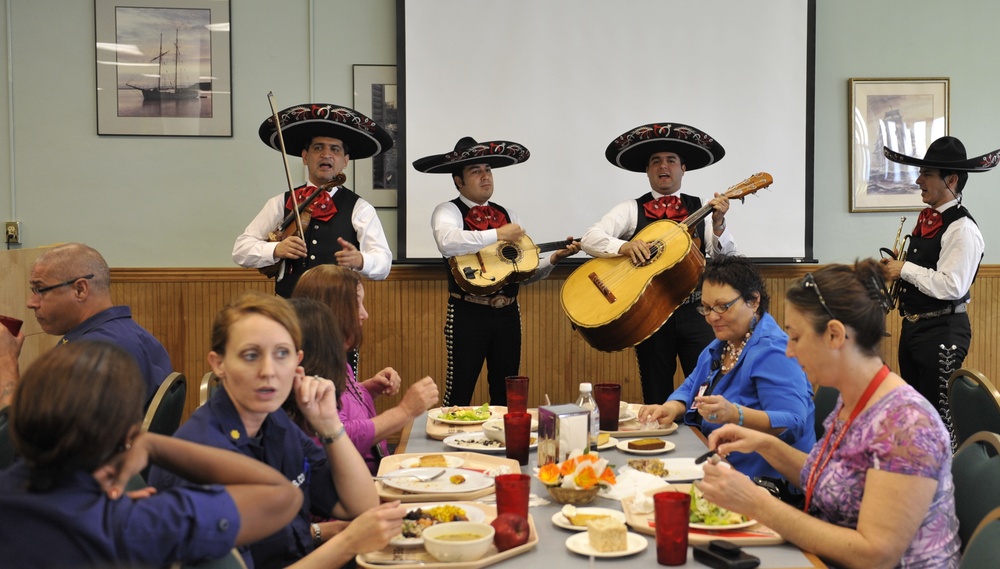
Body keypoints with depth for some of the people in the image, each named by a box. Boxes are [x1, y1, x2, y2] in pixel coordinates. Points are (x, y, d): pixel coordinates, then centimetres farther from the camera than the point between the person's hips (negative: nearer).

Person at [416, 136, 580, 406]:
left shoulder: (507, 215, 14)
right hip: (468, 314, -5)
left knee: (506, 393, 13)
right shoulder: (448, 211, -3)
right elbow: (447, 242, -28)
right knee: (460, 393, -1)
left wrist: (554, 258, -1)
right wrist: (499, 234, -23)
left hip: (508, 313, 6)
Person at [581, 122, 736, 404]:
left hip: (694, 312, 1)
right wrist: (624, 246, -24)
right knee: (657, 397, 7)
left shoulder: (701, 209, 8)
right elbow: (589, 238, -6)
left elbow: (725, 255, -1)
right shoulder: (631, 209, 5)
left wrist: (718, 222, -19)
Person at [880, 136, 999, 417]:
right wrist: (896, 267, 4)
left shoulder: (962, 229, -18)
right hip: (913, 327, 9)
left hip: (942, 331, -9)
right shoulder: (927, 219, 10)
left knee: (938, 413, -1)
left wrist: (906, 269, -18)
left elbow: (951, 286, -26)